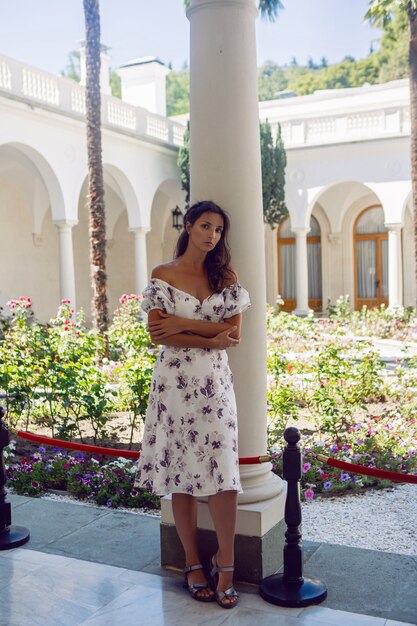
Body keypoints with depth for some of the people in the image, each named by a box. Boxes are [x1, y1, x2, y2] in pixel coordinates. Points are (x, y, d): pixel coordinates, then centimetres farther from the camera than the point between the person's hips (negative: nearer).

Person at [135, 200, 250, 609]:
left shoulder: (226, 275, 7)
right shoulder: (162, 275, 2)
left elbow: (233, 332, -2)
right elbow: (157, 332, -8)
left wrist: (183, 323, -11)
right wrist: (210, 339, -13)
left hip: (215, 380, 1)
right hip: (175, 380, -1)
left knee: (222, 471, -4)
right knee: (181, 472, 5)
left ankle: (225, 564, 9)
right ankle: (193, 563, 18)